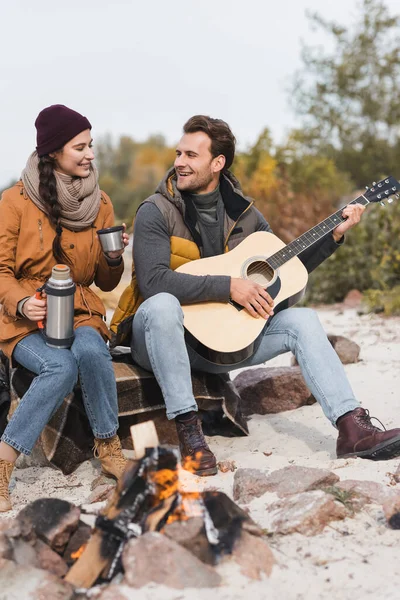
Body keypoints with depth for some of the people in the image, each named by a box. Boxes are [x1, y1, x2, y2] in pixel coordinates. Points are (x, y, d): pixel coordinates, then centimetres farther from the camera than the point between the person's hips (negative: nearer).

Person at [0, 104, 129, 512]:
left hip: (79, 312, 3)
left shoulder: (99, 203, 9)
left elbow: (106, 283, 14)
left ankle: (107, 447, -12)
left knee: (90, 351, -33)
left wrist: (114, 258, -8)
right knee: (61, 367, -34)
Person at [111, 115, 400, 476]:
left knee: (301, 320, -9)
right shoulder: (156, 212, -12)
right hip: (160, 337, -5)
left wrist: (335, 235, 4)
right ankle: (187, 427, -32)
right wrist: (228, 286, -30)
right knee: (162, 305, -38)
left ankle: (352, 427, -17)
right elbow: (153, 281, -27)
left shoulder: (243, 213, 5)